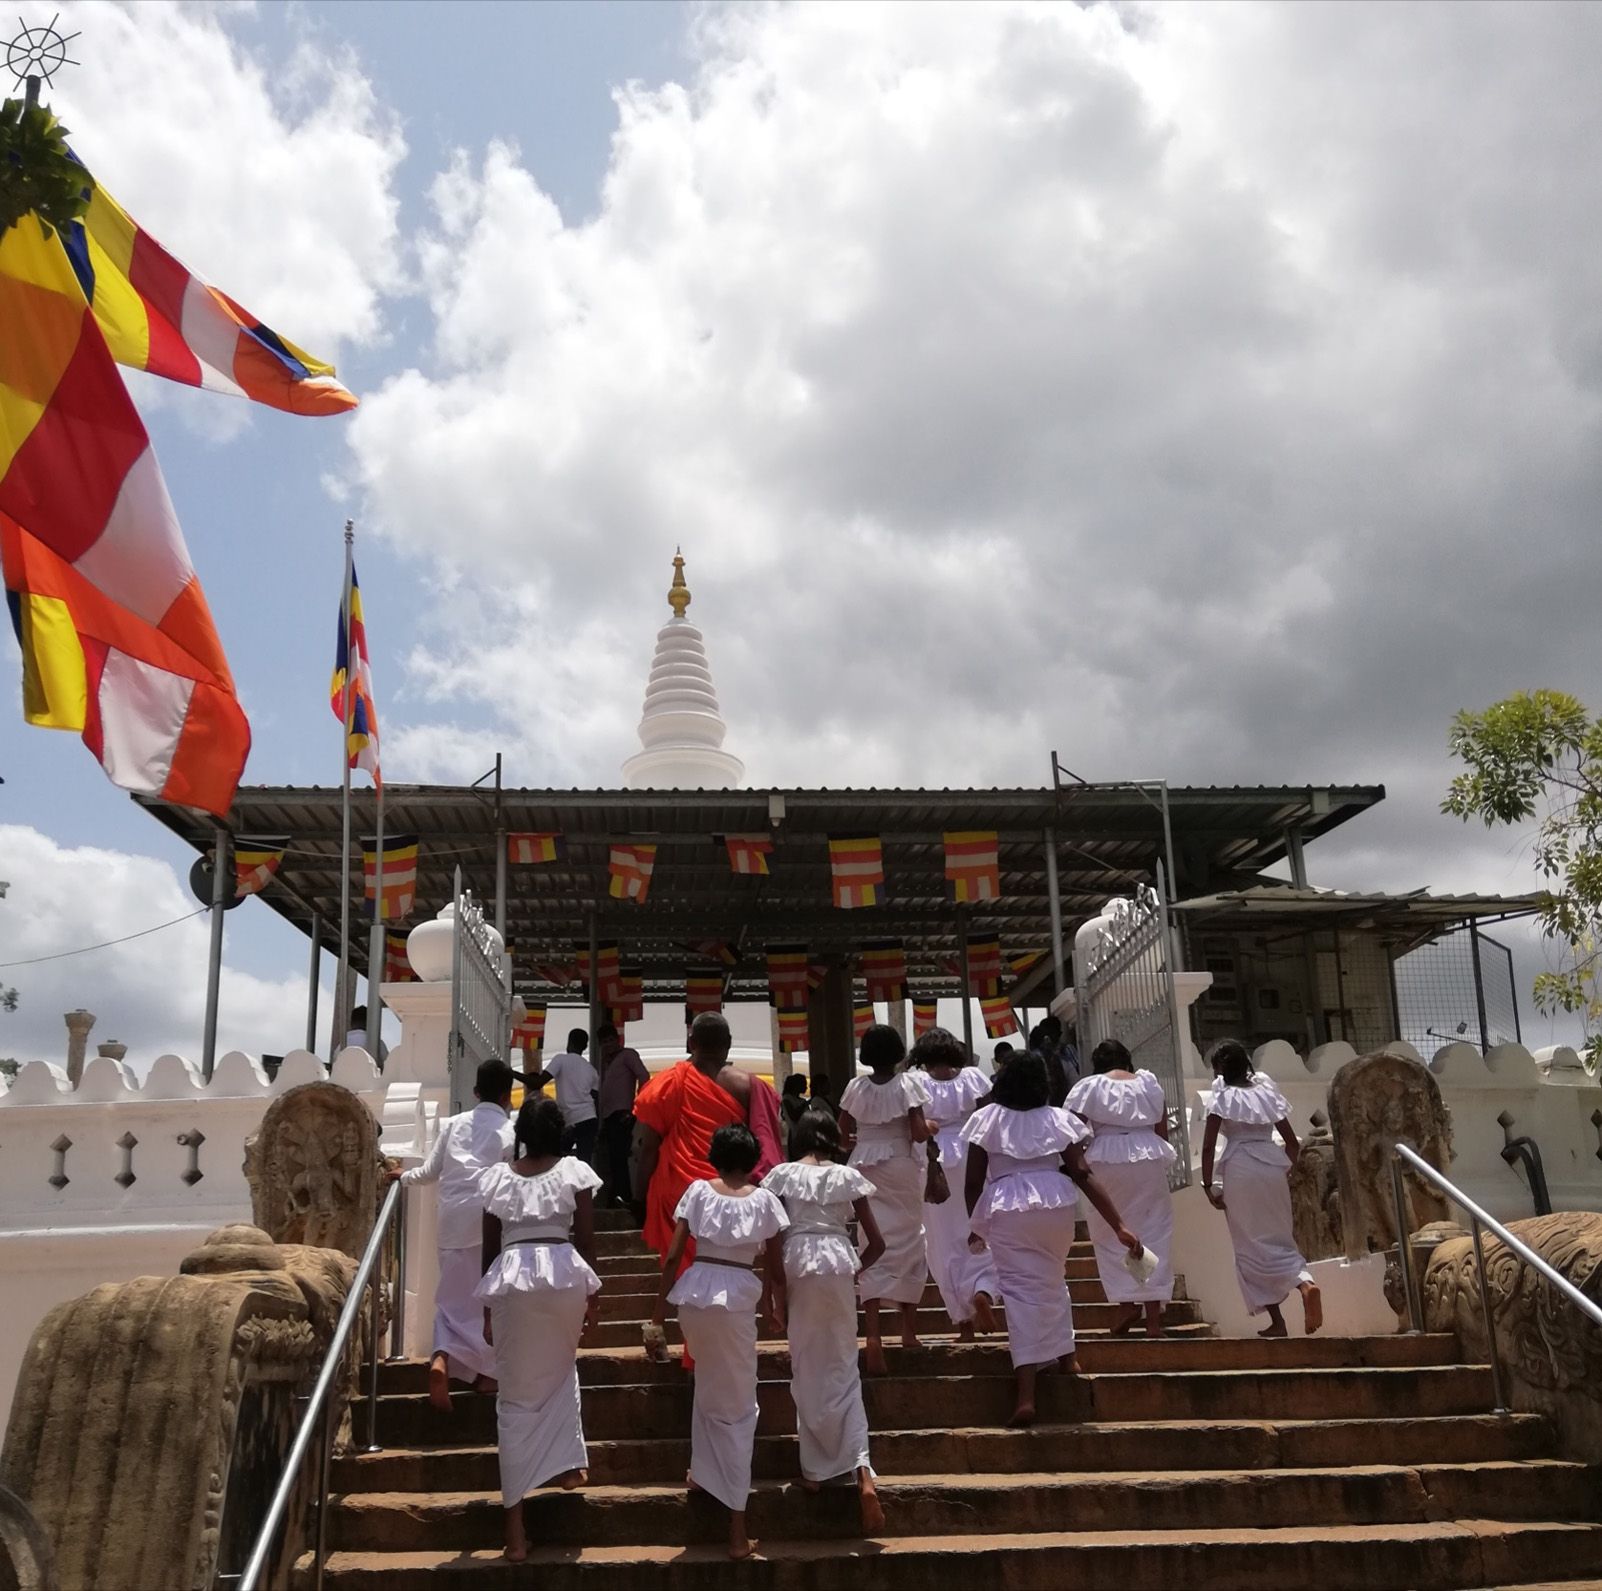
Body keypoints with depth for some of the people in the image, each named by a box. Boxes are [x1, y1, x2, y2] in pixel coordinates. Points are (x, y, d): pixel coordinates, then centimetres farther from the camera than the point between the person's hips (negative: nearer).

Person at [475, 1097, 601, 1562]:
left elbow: (490, 1247, 10)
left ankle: (515, 1527, 2)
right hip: (563, 1273, 0)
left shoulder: (495, 1178, 8)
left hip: (511, 1278, 0)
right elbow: (586, 1240, 4)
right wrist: (591, 1295, 13)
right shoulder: (574, 1172, 4)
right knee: (561, 1370, 31)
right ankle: (568, 1463, 27)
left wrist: (488, 1307, 18)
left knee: (517, 1399, 4)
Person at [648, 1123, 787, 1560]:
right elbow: (775, 1269, 6)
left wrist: (657, 1316, 9)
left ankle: (703, 1471, 36)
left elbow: (672, 1257, 2)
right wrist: (777, 1310, 25)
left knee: (710, 1383, 31)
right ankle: (736, 1530, 8)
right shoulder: (763, 1200, 3)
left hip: (693, 1295, 2)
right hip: (738, 1300, -1)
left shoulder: (698, 1190, 5)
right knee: (737, 1408, 8)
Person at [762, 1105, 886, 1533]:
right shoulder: (848, 1176, 8)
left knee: (808, 1373, 12)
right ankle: (862, 1470, -9)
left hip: (797, 1266, -1)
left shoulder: (782, 1175, 5)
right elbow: (876, 1243, 7)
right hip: (839, 1264, 1)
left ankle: (814, 1469, 16)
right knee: (844, 1371, 6)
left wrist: (776, 1279, 8)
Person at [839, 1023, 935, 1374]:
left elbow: (843, 1137, 4)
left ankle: (873, 1334, -15)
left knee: (873, 1250, 2)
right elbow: (919, 1133, -12)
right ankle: (908, 1330, 28)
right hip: (902, 1168, -2)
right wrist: (933, 1127, 9)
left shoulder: (855, 1087, 2)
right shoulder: (909, 1083, -6)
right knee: (908, 1244, 16)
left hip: (865, 1168, 2)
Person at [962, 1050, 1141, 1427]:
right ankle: (1066, 1357, 36)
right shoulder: (1058, 1119, 7)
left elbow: (974, 1182, 4)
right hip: (1056, 1202, 2)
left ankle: (1026, 1396, -10)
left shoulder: (986, 1119, 5)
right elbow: (1084, 1175, 0)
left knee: (1022, 1290, -1)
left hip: (1005, 1209, -2)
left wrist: (974, 1224, 19)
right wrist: (1119, 1227, 0)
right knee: (1052, 1280, 26)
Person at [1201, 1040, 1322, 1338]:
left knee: (1252, 1247, 4)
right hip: (1273, 1166, 4)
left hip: (1240, 1170, -4)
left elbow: (1208, 1146, -6)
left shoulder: (1221, 1097, 1)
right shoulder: (1266, 1092, 14)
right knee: (1280, 1239, 14)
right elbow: (1292, 1142, 15)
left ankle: (1276, 1321, 3)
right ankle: (1305, 1283, -18)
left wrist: (1207, 1185, 1)